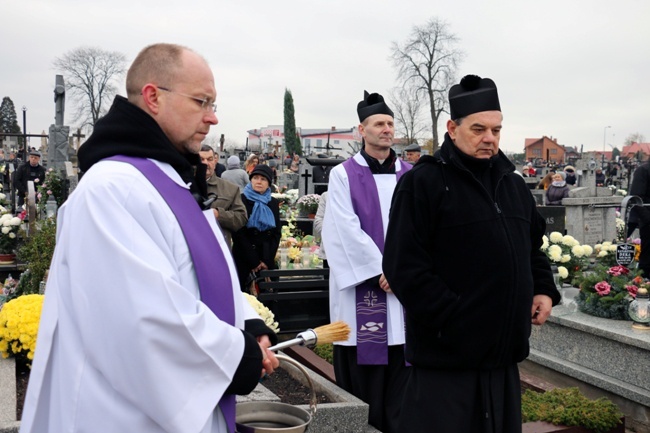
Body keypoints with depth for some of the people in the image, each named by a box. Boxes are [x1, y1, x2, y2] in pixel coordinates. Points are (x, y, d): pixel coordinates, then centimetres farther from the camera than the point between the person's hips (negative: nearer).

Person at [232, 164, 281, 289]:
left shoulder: (274, 203, 11)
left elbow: (277, 233, 7)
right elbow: (238, 233, -7)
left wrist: (266, 260, -5)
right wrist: (254, 261, -10)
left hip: (267, 262, 4)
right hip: (243, 259, -3)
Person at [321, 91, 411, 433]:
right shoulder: (343, 175, 0)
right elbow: (346, 230, -8)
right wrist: (380, 270, -12)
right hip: (362, 285, -3)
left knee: (401, 375, 7)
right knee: (362, 376, 3)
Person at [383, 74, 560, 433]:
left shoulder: (514, 184, 14)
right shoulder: (423, 183, -10)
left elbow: (533, 247, 27)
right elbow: (405, 268, -16)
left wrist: (544, 290, 11)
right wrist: (453, 319, -18)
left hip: (504, 353, 7)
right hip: (445, 355, -7)